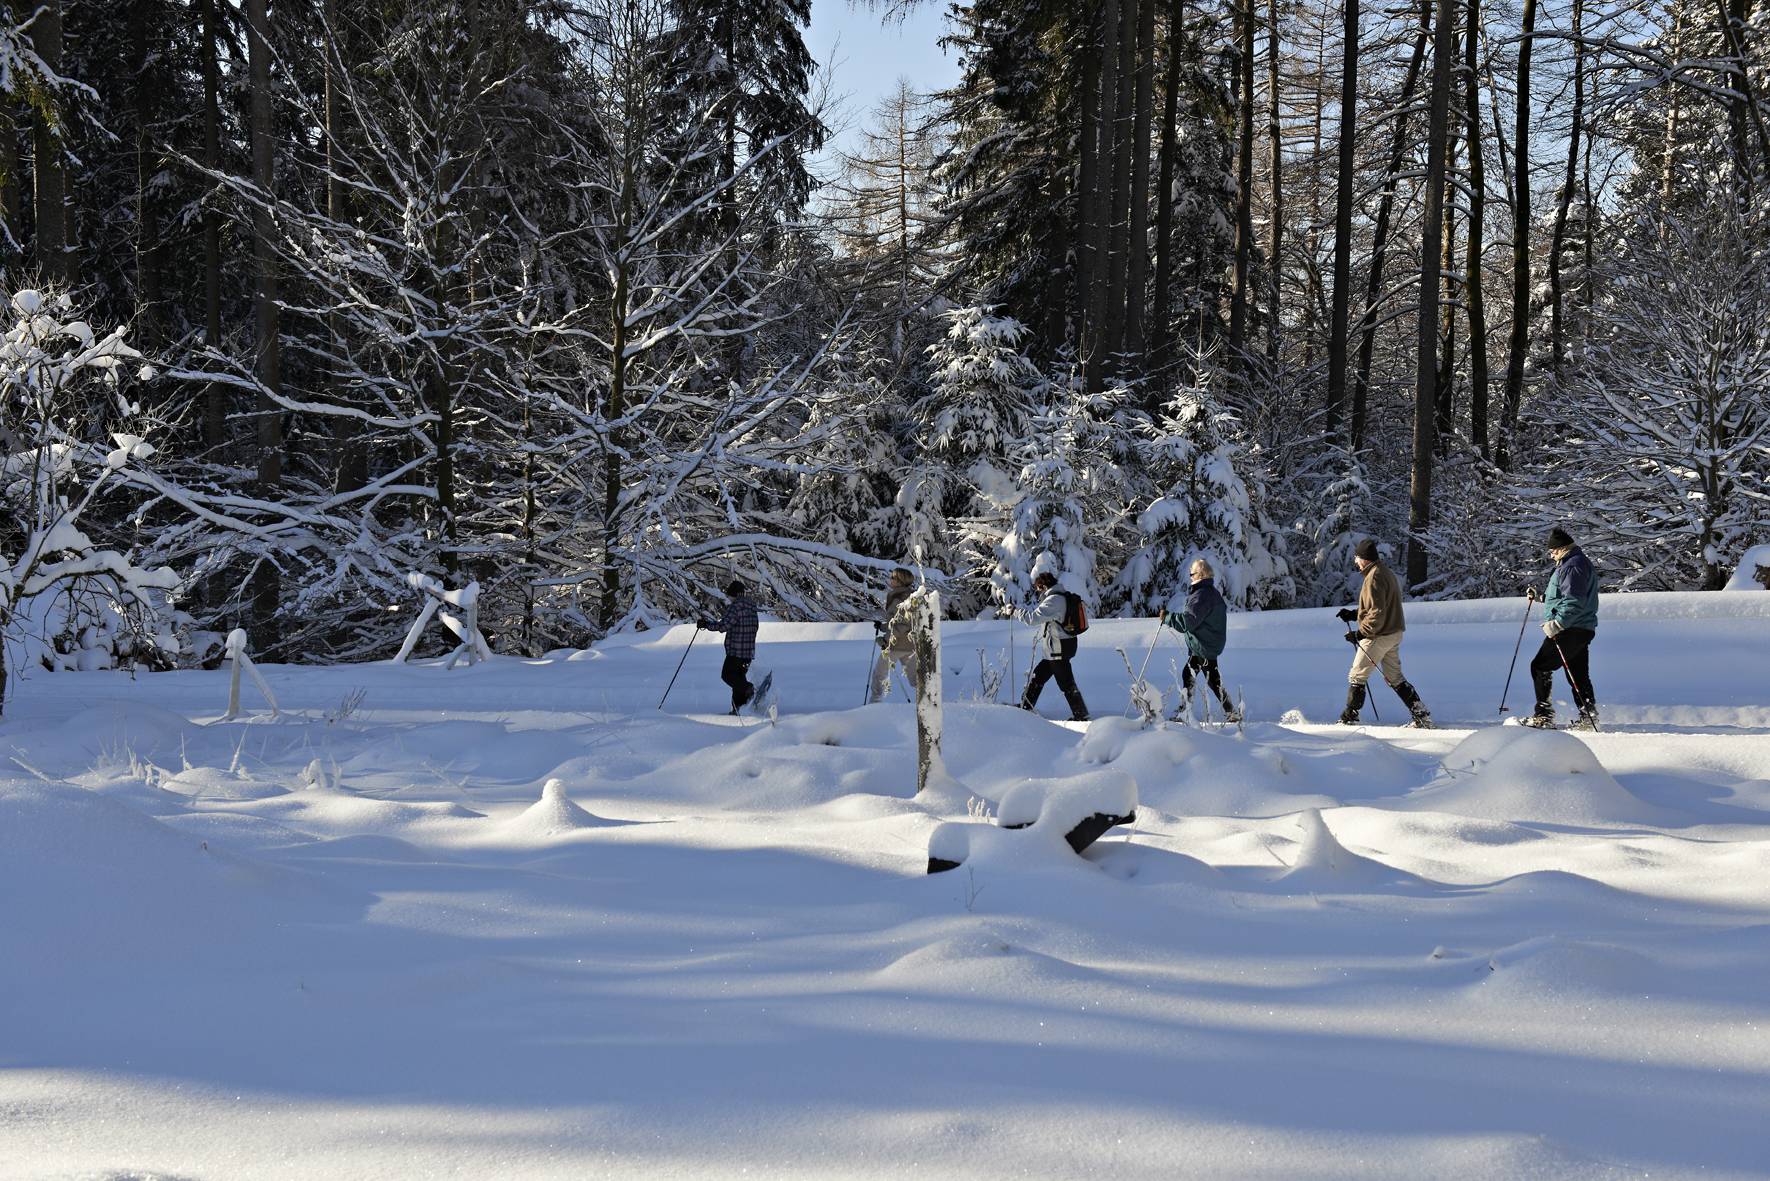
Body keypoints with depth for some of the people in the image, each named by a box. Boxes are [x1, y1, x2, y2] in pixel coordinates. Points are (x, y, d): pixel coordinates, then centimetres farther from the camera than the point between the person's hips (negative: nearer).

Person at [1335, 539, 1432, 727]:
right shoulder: (1386, 573, 14)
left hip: (1378, 636, -10)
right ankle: (1422, 715, 10)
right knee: (1395, 677, 16)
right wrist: (1353, 614, 14)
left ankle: (1349, 719, 7)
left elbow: (1377, 614, -24)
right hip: (1394, 634, 10)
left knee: (1356, 677, 2)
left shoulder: (1374, 578, -18)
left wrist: (1360, 633, -19)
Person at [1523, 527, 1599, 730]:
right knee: (1578, 675, 13)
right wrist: (1541, 597, 20)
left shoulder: (1573, 566, -16)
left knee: (1540, 666, -5)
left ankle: (1544, 715, -5)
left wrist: (1557, 623, -29)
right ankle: (1588, 718, 12)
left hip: (1570, 630, -11)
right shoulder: (1580, 562, 19)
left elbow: (1574, 602, -26)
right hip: (1581, 630, 11)